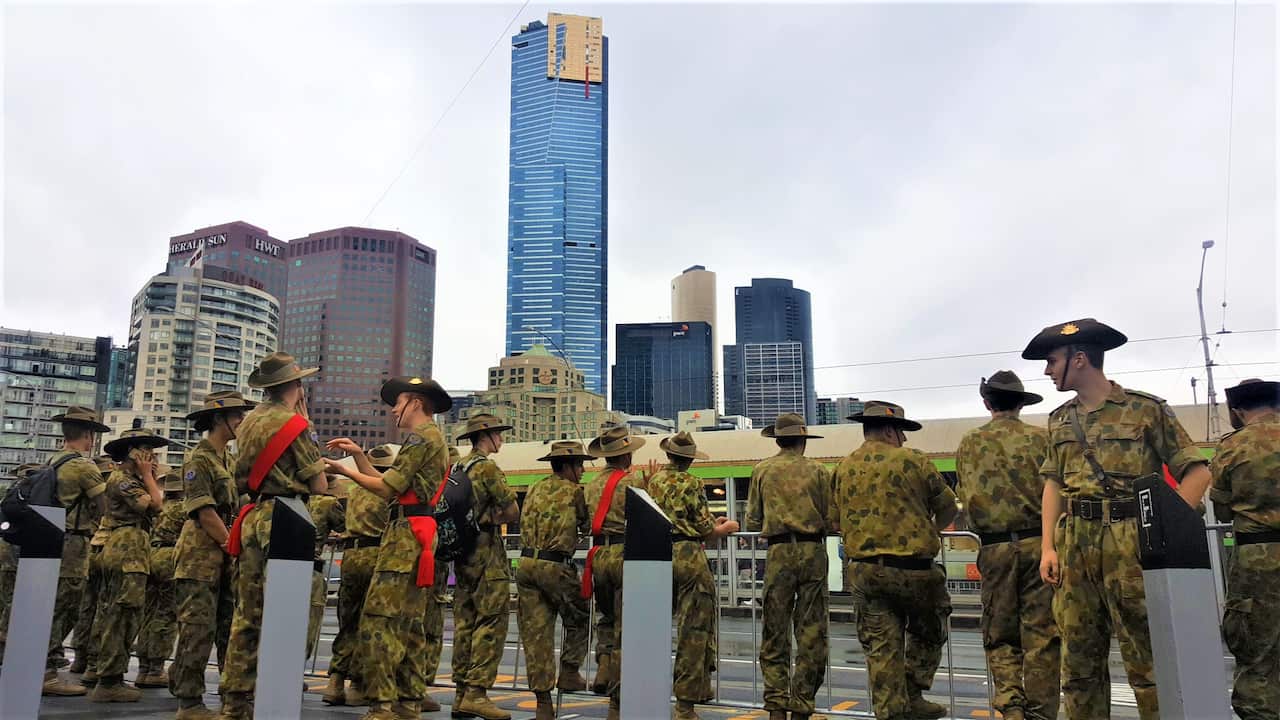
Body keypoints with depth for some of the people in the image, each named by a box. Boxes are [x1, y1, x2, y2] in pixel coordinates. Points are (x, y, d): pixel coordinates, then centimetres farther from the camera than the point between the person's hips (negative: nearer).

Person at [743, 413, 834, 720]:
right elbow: (832, 521, 3)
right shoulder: (818, 470, 3)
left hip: (778, 553, 1)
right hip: (813, 551, 0)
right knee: (811, 631, 6)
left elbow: (752, 522, 7)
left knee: (775, 631, 8)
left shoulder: (762, 470, 6)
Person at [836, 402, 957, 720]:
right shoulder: (913, 461, -5)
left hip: (863, 570, 4)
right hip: (912, 568, -4)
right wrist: (930, 533, 24)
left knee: (881, 648, 7)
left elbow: (840, 519, 11)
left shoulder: (844, 468, 7)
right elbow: (948, 509, 5)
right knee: (927, 635, 18)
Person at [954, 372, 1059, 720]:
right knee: (1041, 633, 6)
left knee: (999, 634, 11)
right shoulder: (1040, 438, 0)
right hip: (1038, 543, -1)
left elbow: (965, 496, 10)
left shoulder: (969, 443, 5)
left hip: (994, 548, 1)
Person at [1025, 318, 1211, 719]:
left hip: (1130, 543, -5)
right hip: (1073, 545, 5)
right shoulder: (1060, 420, 14)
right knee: (1078, 656, 9)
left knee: (1145, 653, 1)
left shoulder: (1146, 409, -3)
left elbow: (1196, 473, -3)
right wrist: (1048, 548, 6)